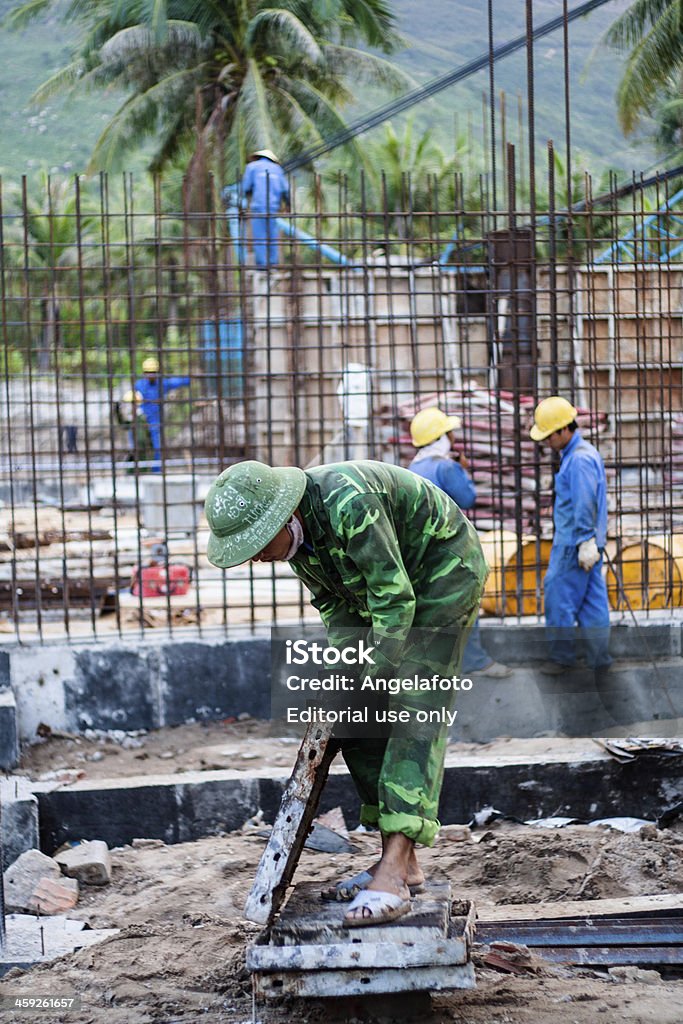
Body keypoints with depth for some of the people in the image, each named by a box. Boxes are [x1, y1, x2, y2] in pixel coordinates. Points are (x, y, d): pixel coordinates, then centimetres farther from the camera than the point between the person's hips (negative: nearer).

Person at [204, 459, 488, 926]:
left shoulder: (348, 503, -35)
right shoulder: (294, 530, -8)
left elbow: (395, 598, -31)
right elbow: (332, 598, 7)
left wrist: (373, 680, -26)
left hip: (443, 573, -9)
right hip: (372, 586, 9)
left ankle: (393, 873, -27)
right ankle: (402, 861, 6)